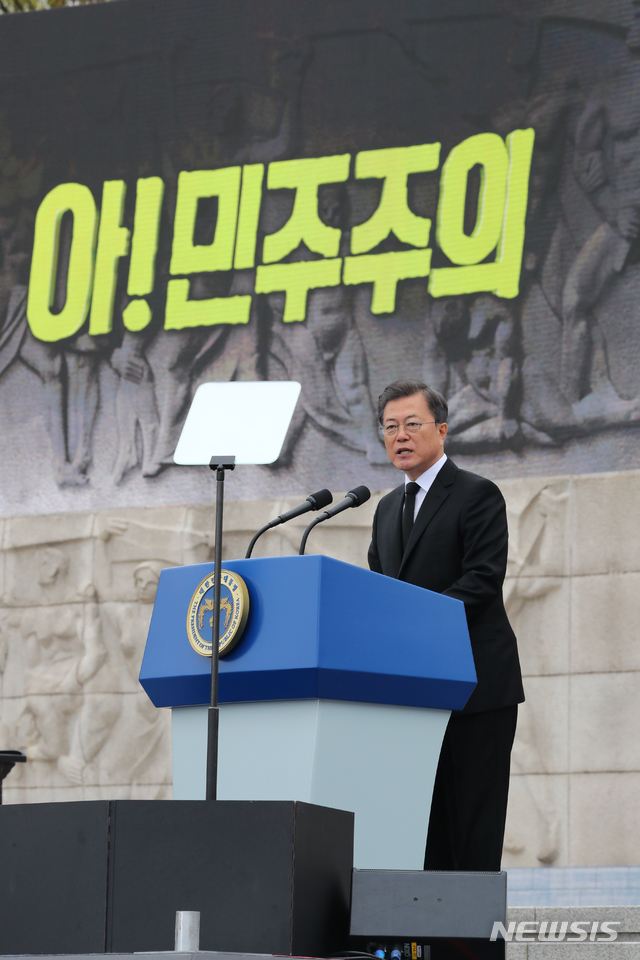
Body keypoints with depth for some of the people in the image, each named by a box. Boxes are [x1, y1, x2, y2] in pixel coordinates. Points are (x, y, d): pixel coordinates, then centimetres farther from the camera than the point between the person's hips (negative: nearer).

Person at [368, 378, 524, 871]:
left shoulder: (478, 496, -5)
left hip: (477, 685, -7)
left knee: (475, 815, -6)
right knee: (427, 813, 6)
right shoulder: (388, 507, 19)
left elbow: (482, 580, -15)